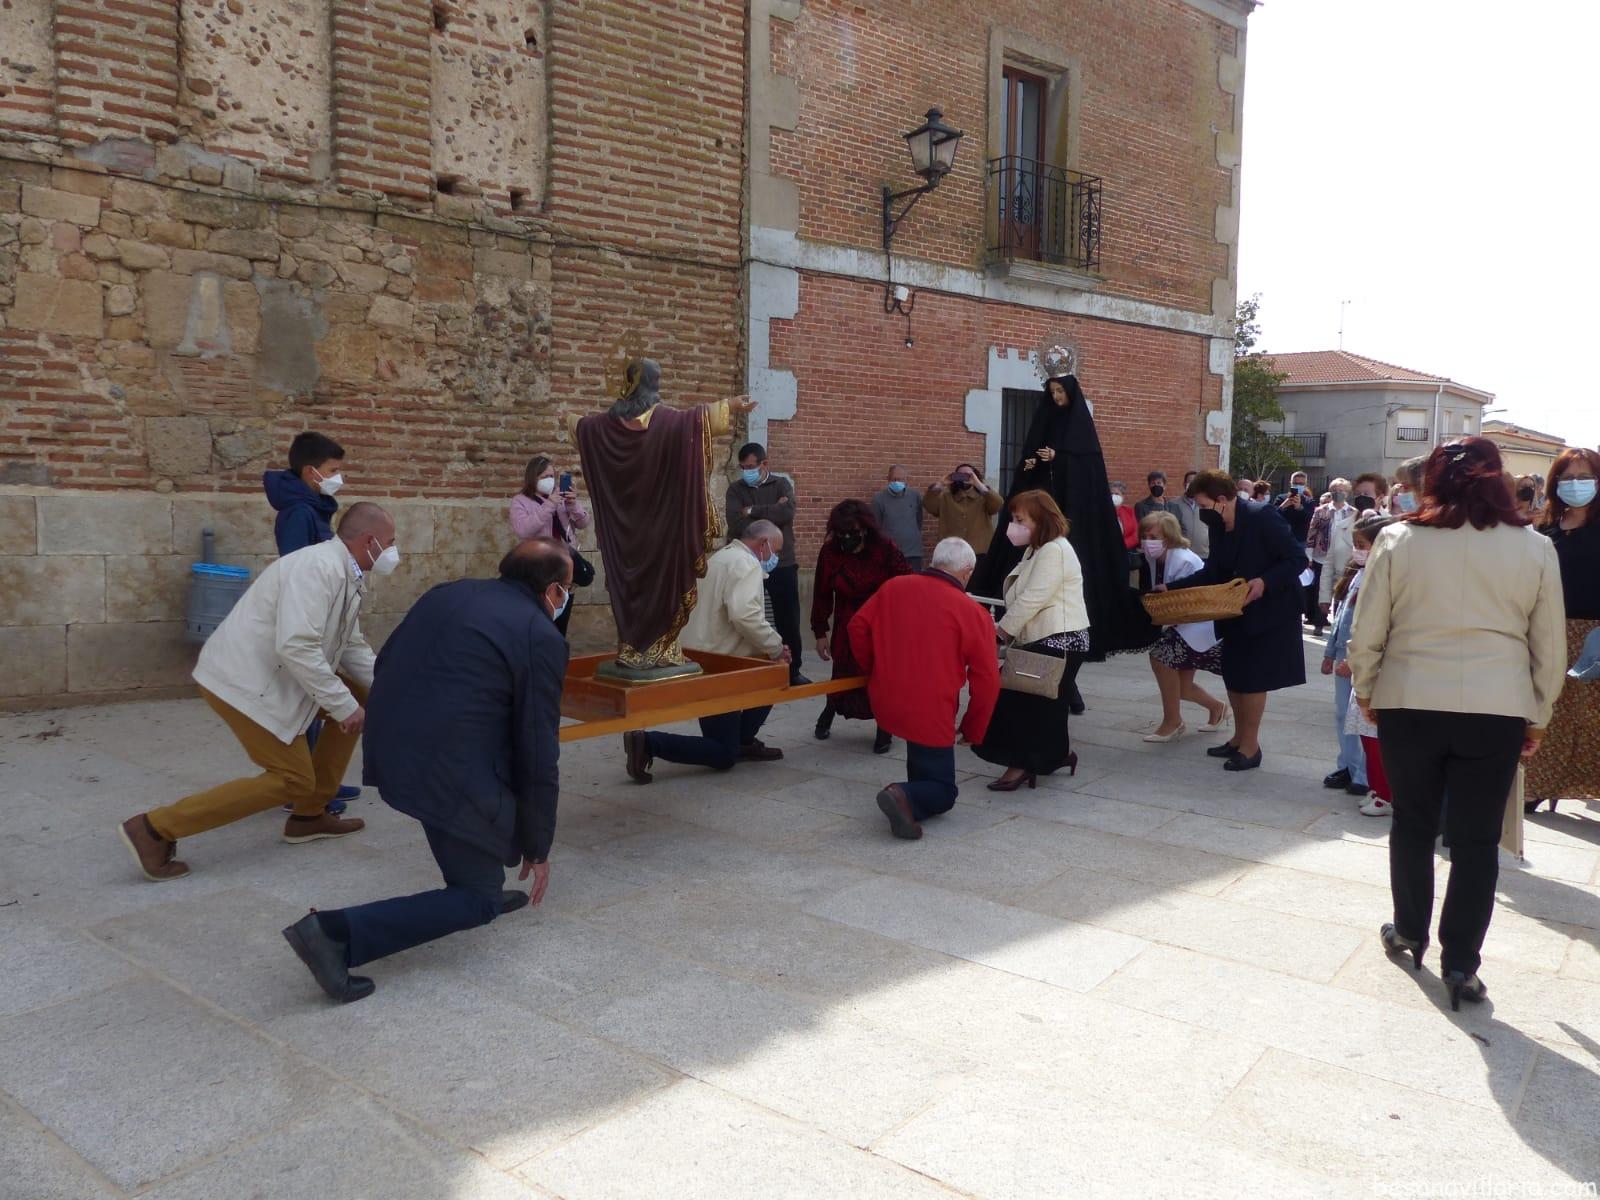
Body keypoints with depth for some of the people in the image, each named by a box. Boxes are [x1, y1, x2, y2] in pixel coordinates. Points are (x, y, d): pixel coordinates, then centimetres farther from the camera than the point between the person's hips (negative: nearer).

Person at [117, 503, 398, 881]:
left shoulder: (350, 577, 10)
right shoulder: (319, 567, -22)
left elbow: (352, 647, 19)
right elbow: (296, 646, -31)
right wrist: (342, 705, -25)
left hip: (273, 674, 10)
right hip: (245, 679, -10)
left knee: (359, 701, 13)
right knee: (293, 780, -9)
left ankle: (309, 815, 19)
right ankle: (155, 829, -6)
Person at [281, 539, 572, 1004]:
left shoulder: (448, 593, 12)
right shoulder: (542, 638, -7)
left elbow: (383, 663, 17)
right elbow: (538, 753, -5)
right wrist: (538, 847, 5)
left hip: (385, 752, 8)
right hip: (448, 772, -8)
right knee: (477, 901, 7)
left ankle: (482, 888, 34)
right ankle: (338, 932, -9)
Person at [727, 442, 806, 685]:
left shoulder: (781, 484, 4)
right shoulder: (736, 489, 4)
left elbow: (787, 513, -17)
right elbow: (736, 525, -12)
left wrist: (752, 511, -12)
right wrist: (771, 513, -13)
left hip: (782, 564, 0)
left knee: (788, 620, 6)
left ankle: (793, 670, 19)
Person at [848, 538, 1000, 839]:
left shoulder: (893, 587, 1)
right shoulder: (974, 613, -8)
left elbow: (858, 626, 5)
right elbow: (987, 682, -7)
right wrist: (972, 731, 6)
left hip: (883, 703, 6)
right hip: (931, 714, -5)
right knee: (942, 792, 8)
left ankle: (918, 787, 27)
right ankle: (906, 798, -20)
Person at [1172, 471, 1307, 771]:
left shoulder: (1262, 517, -21)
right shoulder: (1218, 525, 1)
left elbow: (1297, 560, -21)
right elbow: (1213, 572, 7)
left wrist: (1265, 582, -35)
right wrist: (1171, 588, 0)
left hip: (1268, 609, -7)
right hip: (1237, 611, 8)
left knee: (1252, 678, -1)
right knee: (1233, 675, 13)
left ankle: (1250, 746, 11)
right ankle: (1240, 738, 28)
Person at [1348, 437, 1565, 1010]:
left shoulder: (1397, 541, -6)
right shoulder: (1535, 548, -2)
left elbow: (1366, 634, -2)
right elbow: (1550, 647, 4)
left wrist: (1366, 691, 14)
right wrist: (1538, 716, 16)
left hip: (1411, 704, 0)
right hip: (1497, 711, 0)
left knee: (1413, 823, 17)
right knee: (1476, 839, 9)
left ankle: (1409, 932, 32)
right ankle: (1460, 964, 14)